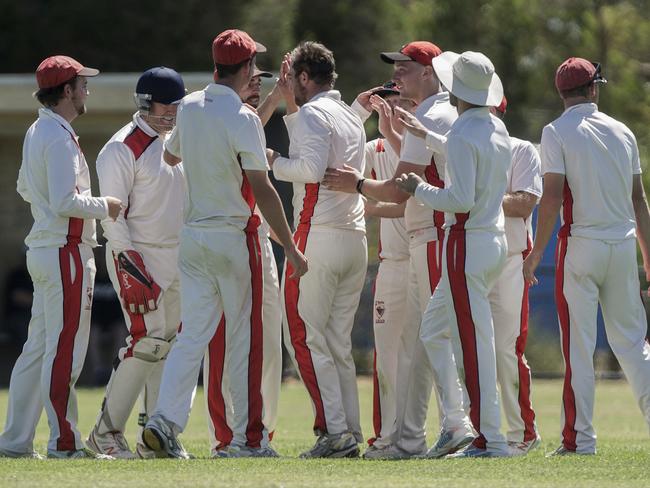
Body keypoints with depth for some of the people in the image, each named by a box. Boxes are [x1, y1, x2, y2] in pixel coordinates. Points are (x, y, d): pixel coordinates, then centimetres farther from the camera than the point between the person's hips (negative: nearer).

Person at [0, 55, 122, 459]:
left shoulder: (36, 133, 15)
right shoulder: (60, 138, -16)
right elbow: (65, 202, -23)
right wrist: (104, 206, -8)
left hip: (42, 251, 10)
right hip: (66, 251, -10)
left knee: (39, 347, 12)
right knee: (65, 350, -7)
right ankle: (64, 442, -5)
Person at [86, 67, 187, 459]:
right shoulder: (122, 149, -10)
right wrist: (130, 264, -20)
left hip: (178, 259, 8)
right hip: (138, 257, -8)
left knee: (170, 343, 5)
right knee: (149, 339, -14)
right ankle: (107, 431, -6)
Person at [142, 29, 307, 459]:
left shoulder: (189, 108, 5)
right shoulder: (243, 118, -14)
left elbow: (170, 156, 25)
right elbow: (262, 189, -18)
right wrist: (291, 249, -15)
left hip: (193, 236, 6)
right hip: (234, 235, -6)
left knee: (193, 333, 6)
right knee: (244, 338, 2)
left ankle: (166, 419, -9)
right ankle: (248, 438, 5)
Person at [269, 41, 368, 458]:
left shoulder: (312, 114, -7)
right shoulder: (353, 118, 19)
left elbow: (312, 167, -21)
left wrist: (274, 163, -6)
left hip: (319, 236, -8)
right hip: (356, 237, 8)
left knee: (305, 338, -6)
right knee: (339, 344, 11)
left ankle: (335, 431, -14)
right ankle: (351, 433, 5)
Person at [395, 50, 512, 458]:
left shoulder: (463, 136, -15)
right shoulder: (498, 130, 12)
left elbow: (462, 199, -21)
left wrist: (419, 189, -5)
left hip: (467, 243, -9)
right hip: (496, 238, 9)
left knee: (474, 341, -7)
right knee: (433, 331, 17)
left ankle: (489, 438, -8)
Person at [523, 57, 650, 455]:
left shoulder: (558, 132, -4)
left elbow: (553, 197, -13)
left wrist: (537, 253, -9)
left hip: (581, 244, -4)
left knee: (578, 345, -2)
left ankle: (580, 438, -4)